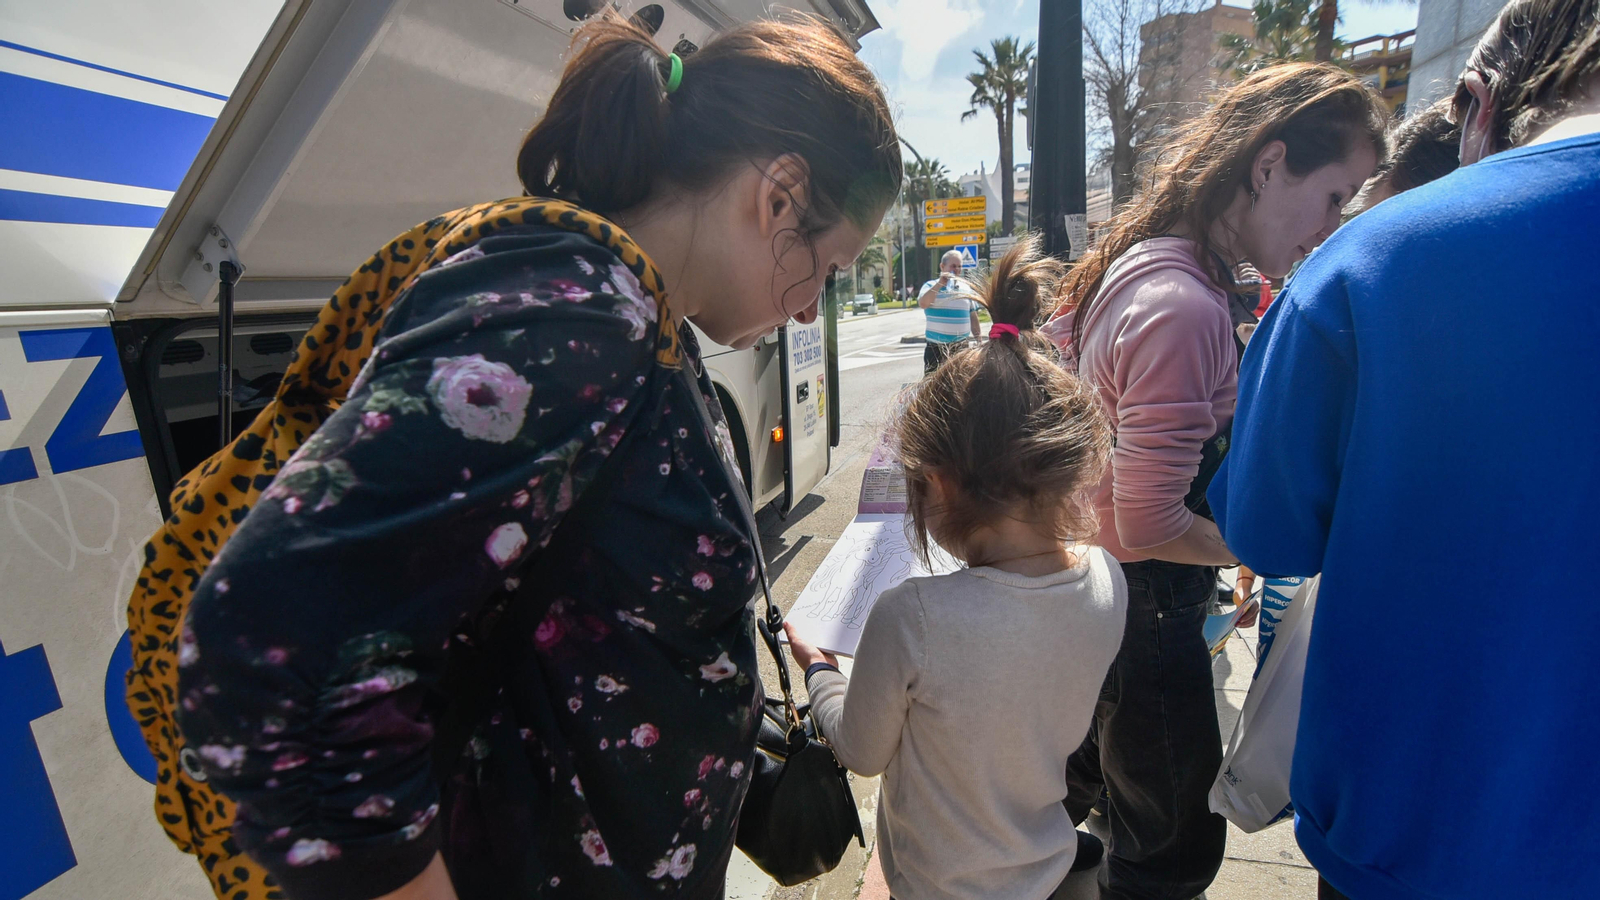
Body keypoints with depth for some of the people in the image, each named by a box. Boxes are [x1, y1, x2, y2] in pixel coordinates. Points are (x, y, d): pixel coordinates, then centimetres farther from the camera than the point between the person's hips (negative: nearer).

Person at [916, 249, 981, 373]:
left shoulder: (967, 288, 11)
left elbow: (973, 316, 16)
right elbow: (923, 303, -19)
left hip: (961, 348, 3)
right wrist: (940, 283, -18)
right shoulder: (931, 286, 2)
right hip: (936, 348, -3)